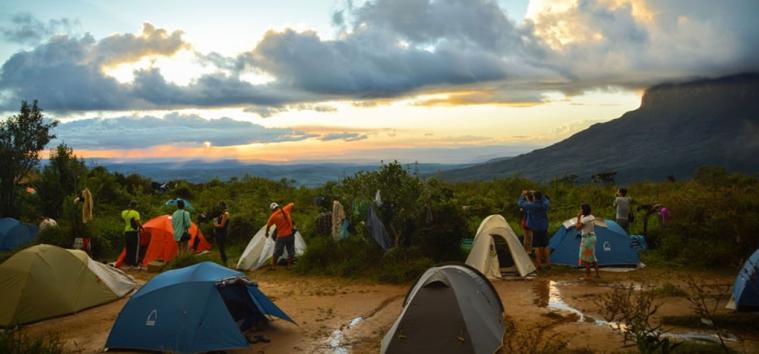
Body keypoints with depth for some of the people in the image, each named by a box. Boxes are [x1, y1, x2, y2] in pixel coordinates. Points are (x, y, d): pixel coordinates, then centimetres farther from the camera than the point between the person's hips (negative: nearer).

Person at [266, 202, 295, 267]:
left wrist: (267, 233, 24)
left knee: (276, 252, 10)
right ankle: (289, 266, 13)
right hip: (290, 234, 2)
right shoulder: (286, 209, -2)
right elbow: (292, 204, 17)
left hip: (281, 236, -2)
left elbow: (268, 226, 5)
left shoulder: (273, 216, -8)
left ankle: (273, 266, 16)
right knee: (290, 252, 11)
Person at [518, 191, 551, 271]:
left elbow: (520, 203, 0)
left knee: (537, 247, 1)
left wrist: (523, 195, 16)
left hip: (535, 229, -4)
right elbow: (547, 200, 22)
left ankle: (539, 264, 0)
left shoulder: (530, 205, -15)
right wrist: (539, 195, 25)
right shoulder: (545, 204, -4)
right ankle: (548, 263, 17)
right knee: (545, 246, 13)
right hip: (544, 228, 4)